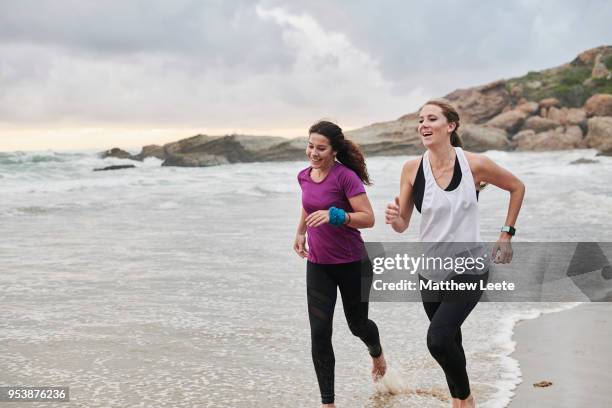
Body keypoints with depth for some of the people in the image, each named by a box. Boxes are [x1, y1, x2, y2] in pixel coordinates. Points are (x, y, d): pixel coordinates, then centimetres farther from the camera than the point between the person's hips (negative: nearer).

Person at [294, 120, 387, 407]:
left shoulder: (346, 177, -18)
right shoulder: (304, 176, 1)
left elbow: (368, 219, -22)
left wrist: (335, 215, -34)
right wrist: (300, 233, 16)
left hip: (352, 264, -4)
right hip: (318, 265, 4)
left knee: (357, 324, 15)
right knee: (319, 333, -5)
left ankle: (377, 353, 52)